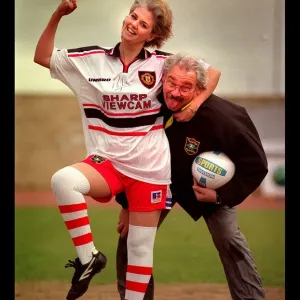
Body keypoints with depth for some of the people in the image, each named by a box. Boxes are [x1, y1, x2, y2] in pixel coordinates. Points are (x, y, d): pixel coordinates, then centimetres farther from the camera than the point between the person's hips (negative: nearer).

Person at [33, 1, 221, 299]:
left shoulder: (162, 63, -2)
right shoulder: (92, 59, 1)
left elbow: (212, 72, 7)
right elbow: (42, 57, 1)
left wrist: (194, 105, -8)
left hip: (149, 168, 0)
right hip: (107, 163, 0)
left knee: (140, 248, 5)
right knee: (63, 180, -31)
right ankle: (89, 258, -16)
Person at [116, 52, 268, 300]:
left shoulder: (219, 118, -38)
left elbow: (256, 165, -27)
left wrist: (221, 195, -33)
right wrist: (127, 205, -11)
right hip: (162, 177, 3)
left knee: (228, 240, -9)